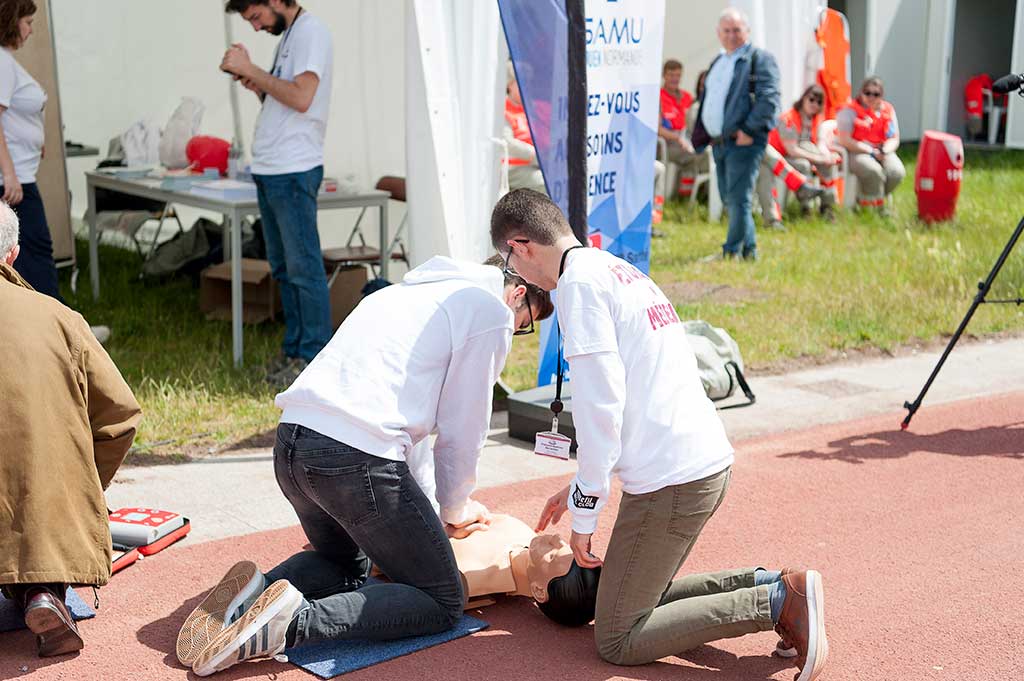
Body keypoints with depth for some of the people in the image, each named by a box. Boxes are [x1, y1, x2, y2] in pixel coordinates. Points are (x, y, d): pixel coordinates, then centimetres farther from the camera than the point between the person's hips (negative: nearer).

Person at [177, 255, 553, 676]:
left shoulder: (406, 290, 29)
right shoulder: (491, 311, 3)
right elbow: (462, 428, 5)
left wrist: (420, 513, 33)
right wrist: (454, 508, 22)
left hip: (290, 447, 9)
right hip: (357, 457, -8)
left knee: (348, 568, 32)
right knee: (442, 605, 5)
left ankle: (254, 592, 4)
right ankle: (298, 621, -15)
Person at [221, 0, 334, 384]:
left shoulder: (311, 32, -9)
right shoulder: (287, 36, 19)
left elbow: (301, 97, -21)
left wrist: (251, 69, -14)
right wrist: (254, 82, 4)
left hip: (294, 172, -10)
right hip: (269, 169, 10)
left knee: (303, 267, -6)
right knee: (283, 267, 14)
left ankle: (314, 355, 0)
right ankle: (294, 349, 21)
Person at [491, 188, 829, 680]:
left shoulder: (580, 281, -11)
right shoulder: (619, 270, 19)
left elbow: (600, 405, -17)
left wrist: (584, 512, -9)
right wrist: (580, 487, 28)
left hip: (671, 480, -10)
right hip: (708, 460, 10)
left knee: (617, 641, 0)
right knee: (639, 597, 22)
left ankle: (778, 602, -6)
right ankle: (764, 586, 9)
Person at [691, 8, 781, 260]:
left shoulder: (760, 59, -4)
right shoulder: (718, 62, 21)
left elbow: (769, 98, -14)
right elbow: (708, 100, 27)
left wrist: (748, 130, -19)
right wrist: (705, 135, 16)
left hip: (743, 142, -8)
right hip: (719, 142, 8)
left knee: (738, 199, -9)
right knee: (729, 200, 12)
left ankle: (733, 251, -4)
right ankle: (748, 249, 22)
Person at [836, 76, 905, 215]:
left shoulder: (888, 110, 9)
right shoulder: (849, 111, -5)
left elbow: (894, 139, 11)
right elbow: (845, 141, -13)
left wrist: (884, 151, -13)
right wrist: (871, 151, -16)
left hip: (882, 152, 5)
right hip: (856, 152, -5)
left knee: (897, 172, -23)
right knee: (873, 170, -35)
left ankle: (864, 201, -5)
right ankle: (878, 207, -14)